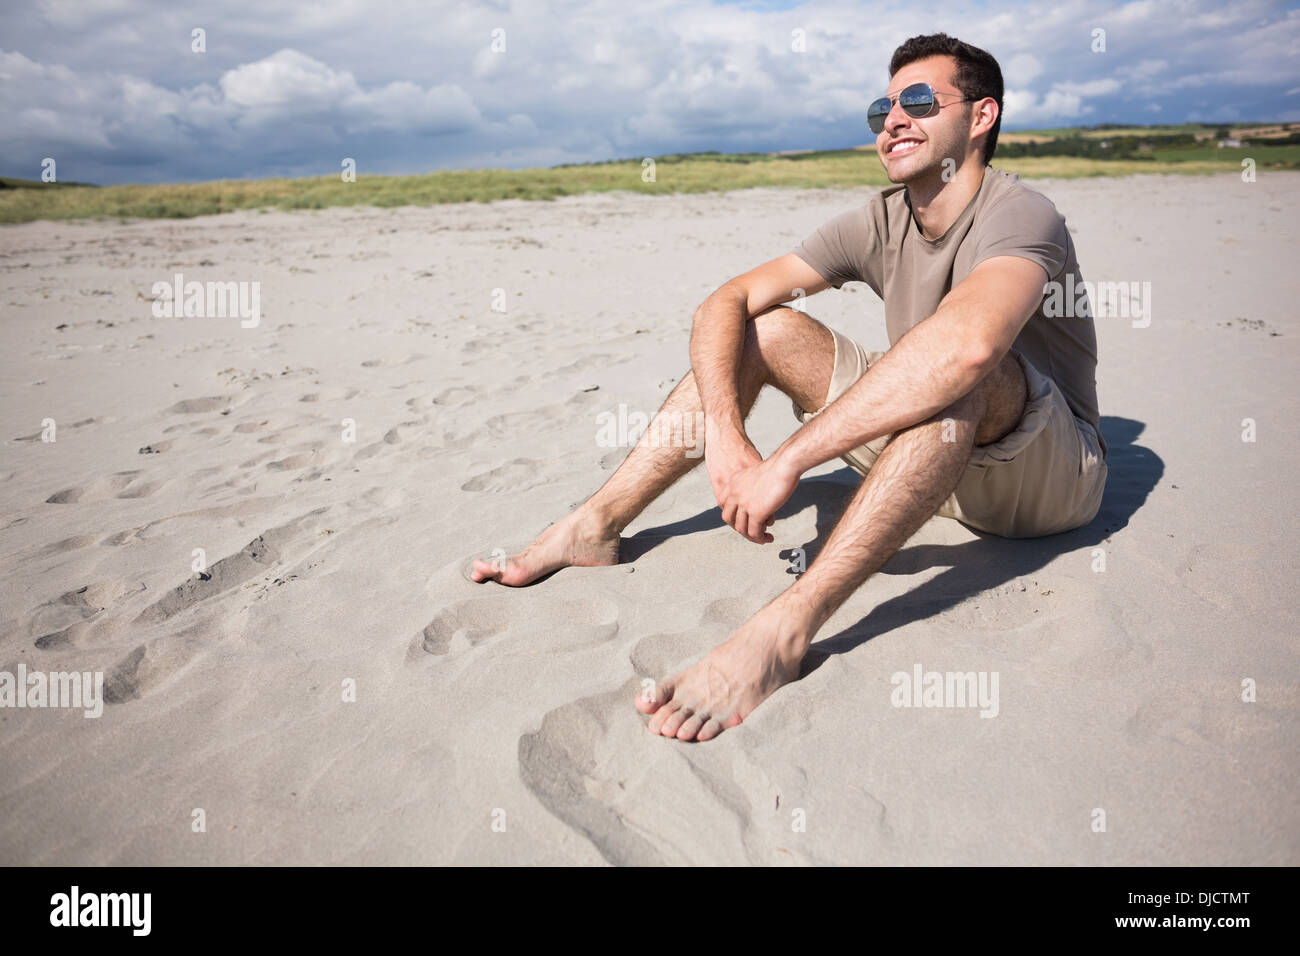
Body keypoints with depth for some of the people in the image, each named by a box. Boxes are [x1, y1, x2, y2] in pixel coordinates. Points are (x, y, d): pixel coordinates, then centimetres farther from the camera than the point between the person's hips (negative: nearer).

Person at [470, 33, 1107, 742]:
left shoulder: (1019, 214, -20)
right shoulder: (878, 223, 0)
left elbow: (967, 344, -44)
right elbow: (727, 302, -8)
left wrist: (785, 464, -42)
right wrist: (724, 435, -27)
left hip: (1052, 475, -5)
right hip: (930, 453, 6)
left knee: (964, 371, -38)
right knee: (765, 328, -6)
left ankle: (782, 631, -45)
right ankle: (594, 527, -11)